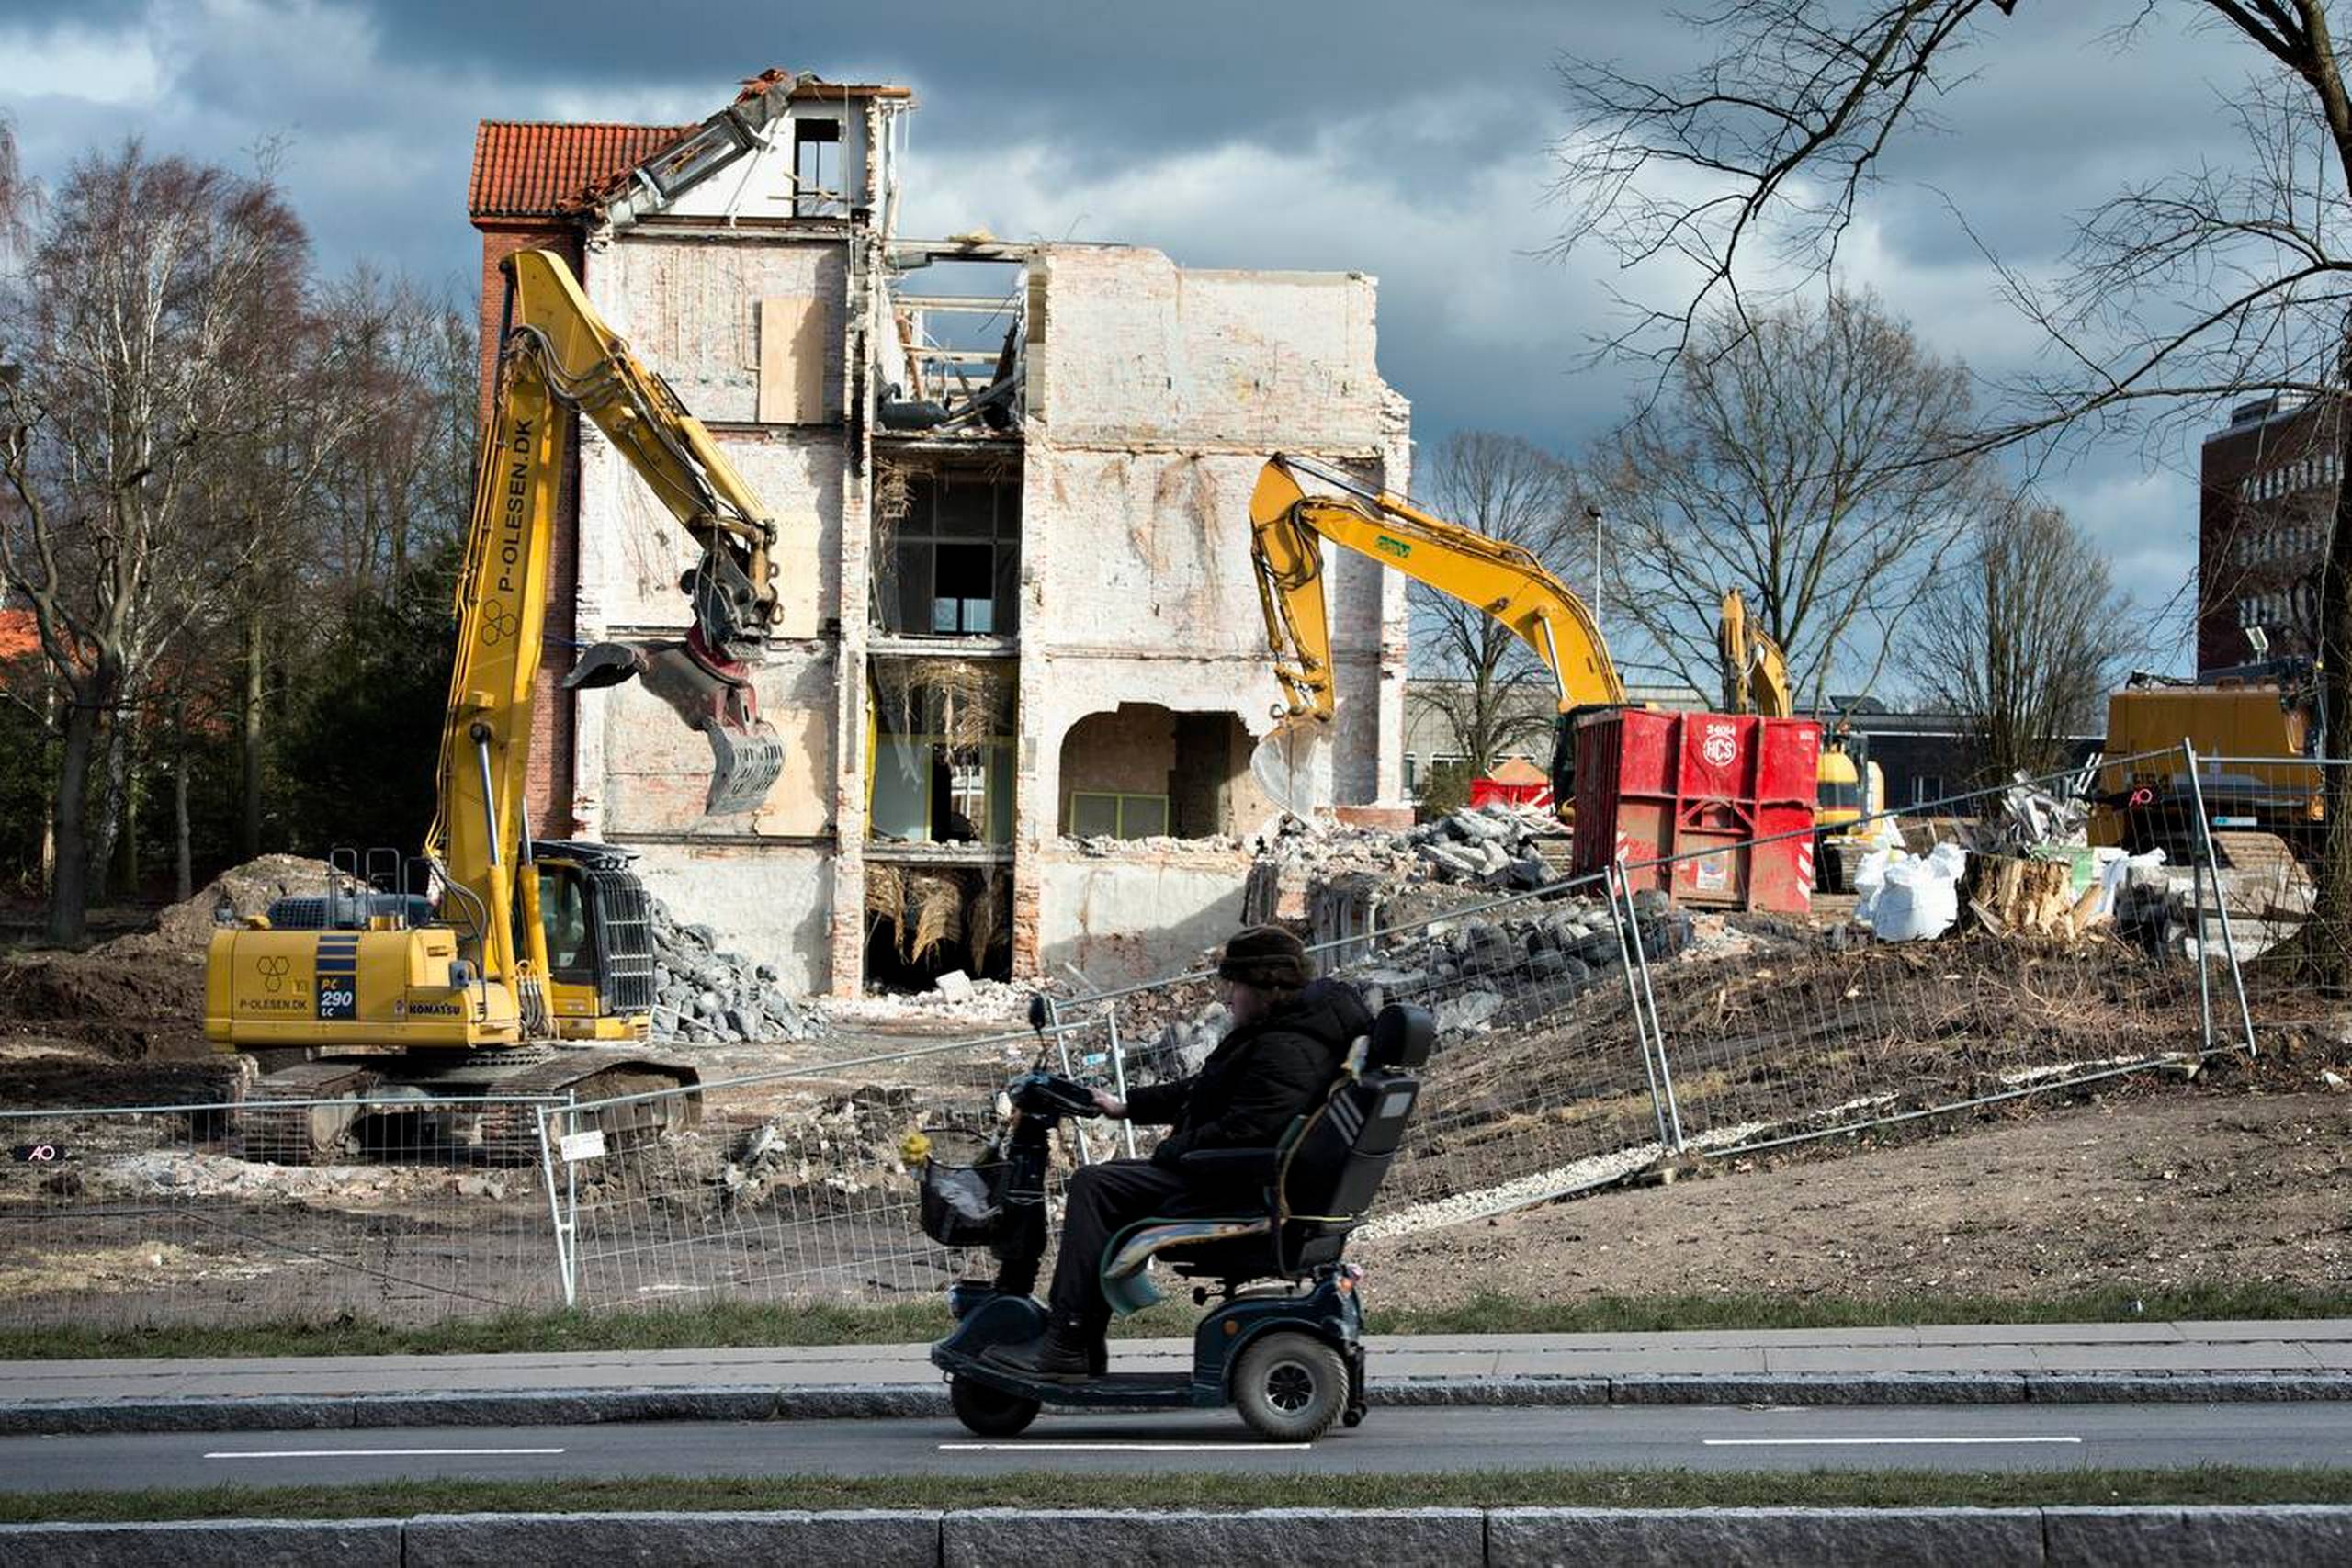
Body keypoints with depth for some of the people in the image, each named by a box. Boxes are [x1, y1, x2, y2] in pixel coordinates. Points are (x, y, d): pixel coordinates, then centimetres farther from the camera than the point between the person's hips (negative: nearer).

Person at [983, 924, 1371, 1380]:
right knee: (1106, 1182, 16)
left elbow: (1241, 1132, -27)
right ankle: (1084, 1344, 12)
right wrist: (1127, 1106, 20)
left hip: (1233, 1195, -11)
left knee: (1093, 1187, -16)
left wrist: (1170, 1154, -15)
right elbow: (1202, 1090, 24)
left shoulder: (1285, 1052, -20)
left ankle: (1065, 1347, -17)